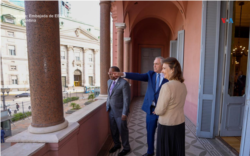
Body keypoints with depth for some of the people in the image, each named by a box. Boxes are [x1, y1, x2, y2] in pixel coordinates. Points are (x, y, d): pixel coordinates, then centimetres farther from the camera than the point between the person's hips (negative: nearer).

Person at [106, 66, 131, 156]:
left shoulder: (124, 83, -18)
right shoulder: (109, 81, 5)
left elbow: (127, 99, -18)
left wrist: (124, 113, -17)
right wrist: (107, 105, 12)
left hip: (120, 111, -6)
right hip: (111, 111, 7)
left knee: (122, 130, 10)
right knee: (113, 130, 19)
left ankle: (126, 148, 33)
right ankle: (117, 144, 43)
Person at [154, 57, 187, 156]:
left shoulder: (167, 86, -25)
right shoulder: (183, 85, 0)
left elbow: (160, 110, -21)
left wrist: (155, 110, 1)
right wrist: (158, 110, 11)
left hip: (167, 126, -7)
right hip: (180, 124, 7)